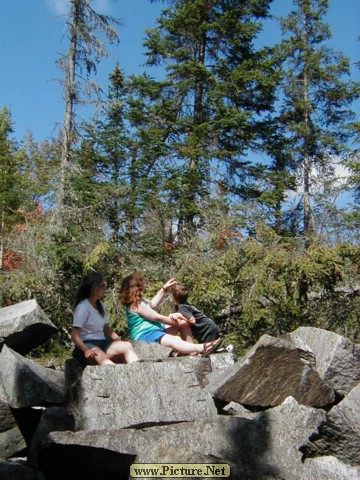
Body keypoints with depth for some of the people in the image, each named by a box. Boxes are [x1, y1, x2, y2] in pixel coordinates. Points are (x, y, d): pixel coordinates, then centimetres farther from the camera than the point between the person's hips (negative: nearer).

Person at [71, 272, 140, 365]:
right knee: (101, 357, -39)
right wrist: (86, 350, -32)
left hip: (101, 343, 7)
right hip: (86, 345, -7)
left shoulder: (100, 305, 14)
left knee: (127, 346, -19)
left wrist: (118, 339, -2)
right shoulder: (82, 307, -10)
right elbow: (74, 335, -15)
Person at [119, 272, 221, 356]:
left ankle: (192, 352, -4)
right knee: (173, 341, -39)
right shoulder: (137, 305, -19)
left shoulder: (139, 300, 14)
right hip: (144, 336, -12)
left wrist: (164, 288, 29)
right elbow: (157, 317, -17)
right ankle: (202, 349, -57)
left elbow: (152, 304, 31)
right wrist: (173, 321, -5)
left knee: (183, 322, 12)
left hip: (154, 330, 12)